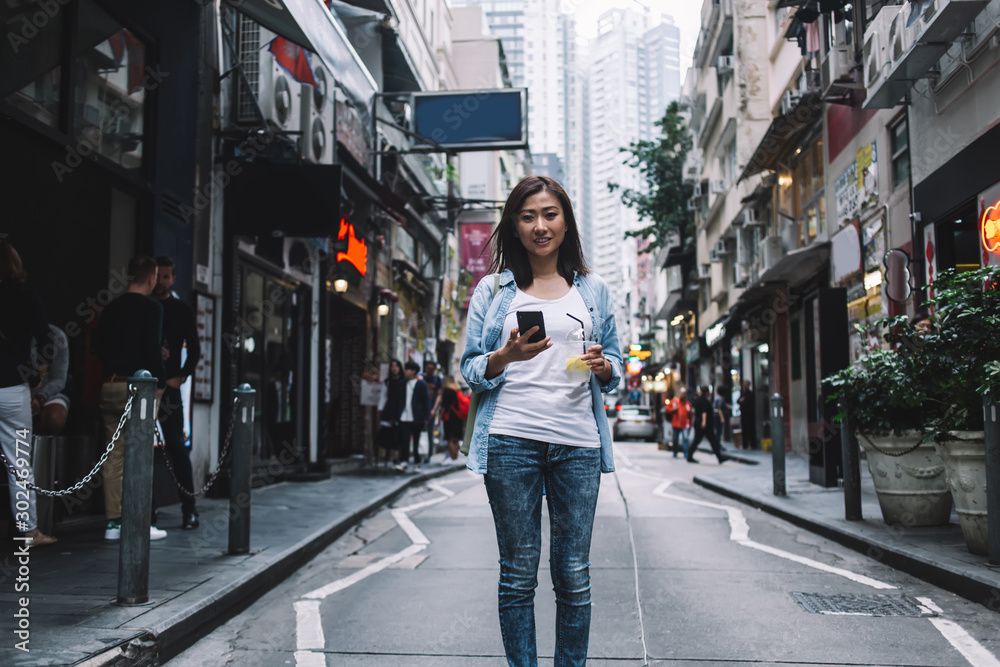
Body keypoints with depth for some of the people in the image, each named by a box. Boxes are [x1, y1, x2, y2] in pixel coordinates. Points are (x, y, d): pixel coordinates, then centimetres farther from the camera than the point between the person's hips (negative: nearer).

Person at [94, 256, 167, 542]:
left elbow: (100, 348, 15)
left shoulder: (111, 308, 13)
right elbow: (152, 348, -14)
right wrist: (161, 382, -5)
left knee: (113, 456, 8)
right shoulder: (151, 308, -7)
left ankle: (113, 522, 11)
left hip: (110, 386, 6)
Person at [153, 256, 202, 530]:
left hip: (168, 385, -2)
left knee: (176, 444, -7)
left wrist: (180, 377, -6)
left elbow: (194, 349, 7)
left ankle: (189, 509, -4)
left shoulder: (182, 310, 8)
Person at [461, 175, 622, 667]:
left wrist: (601, 365, -6)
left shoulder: (594, 290, 15)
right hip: (512, 440, -1)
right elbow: (471, 370, 7)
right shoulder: (493, 289, 10)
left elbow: (615, 368, 17)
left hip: (577, 441, 1)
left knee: (573, 574, 3)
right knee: (518, 573, 3)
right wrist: (507, 356, -14)